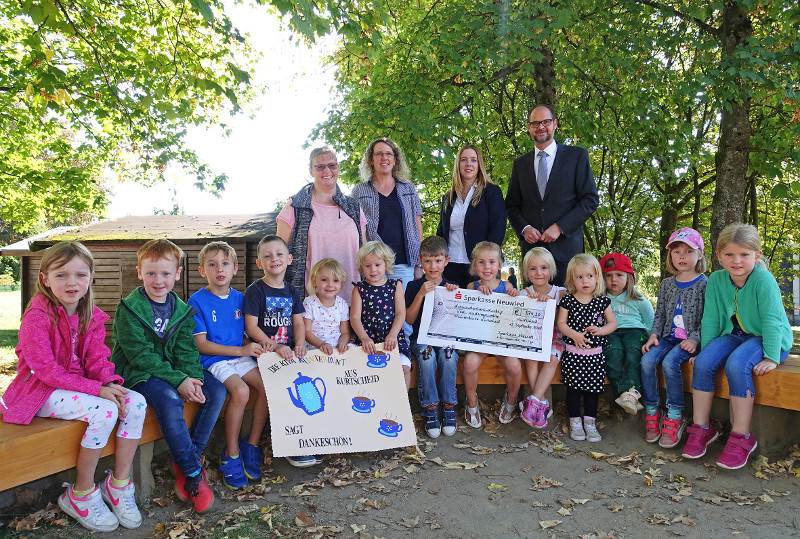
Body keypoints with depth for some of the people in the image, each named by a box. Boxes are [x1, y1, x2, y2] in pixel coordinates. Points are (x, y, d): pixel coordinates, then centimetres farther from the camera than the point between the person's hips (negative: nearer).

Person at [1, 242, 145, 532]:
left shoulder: (92, 316, 4)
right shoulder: (37, 317, -17)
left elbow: (97, 358, 3)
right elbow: (45, 369, -22)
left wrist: (110, 383, -20)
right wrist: (96, 389, -27)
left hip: (79, 384, 7)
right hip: (41, 391, -7)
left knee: (136, 402, -15)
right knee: (104, 411, -30)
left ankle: (118, 484, -1)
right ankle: (81, 495, -9)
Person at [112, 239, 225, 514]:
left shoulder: (181, 310, 6)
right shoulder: (129, 308, -11)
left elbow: (186, 350, 2)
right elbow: (140, 354, -18)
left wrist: (193, 378, -18)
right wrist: (178, 381, -25)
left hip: (173, 369, 6)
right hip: (137, 373, -6)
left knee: (216, 390, -12)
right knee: (169, 400, -33)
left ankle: (185, 461, -5)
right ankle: (193, 472, -17)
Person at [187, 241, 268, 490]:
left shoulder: (239, 298, 11)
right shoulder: (197, 301, -6)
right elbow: (201, 344, -11)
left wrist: (251, 347, -3)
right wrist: (240, 350, -17)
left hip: (240, 356, 5)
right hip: (213, 361, -5)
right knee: (240, 391, -30)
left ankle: (251, 445, -1)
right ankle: (230, 456, -11)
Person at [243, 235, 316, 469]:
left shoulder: (291, 291, 15)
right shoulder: (255, 290, -2)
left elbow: (298, 321, 14)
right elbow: (251, 326, -8)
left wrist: (299, 344, -5)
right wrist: (275, 346, -18)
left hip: (289, 351, 5)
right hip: (265, 351, -5)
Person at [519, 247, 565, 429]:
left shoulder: (560, 292, 0)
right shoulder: (525, 294, 3)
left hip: (553, 338, 0)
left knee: (552, 359, -28)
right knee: (531, 359, -27)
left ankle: (534, 401, -26)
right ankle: (543, 404, -20)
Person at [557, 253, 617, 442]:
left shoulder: (602, 301, 2)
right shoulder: (568, 301, -2)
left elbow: (613, 322, 5)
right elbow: (561, 323, -3)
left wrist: (600, 330, -14)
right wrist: (574, 335, -20)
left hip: (595, 355, 1)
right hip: (573, 353, -1)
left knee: (593, 388, 9)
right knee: (573, 387, 6)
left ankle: (590, 422, 23)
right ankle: (575, 422, 19)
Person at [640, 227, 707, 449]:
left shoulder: (704, 284, -1)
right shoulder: (666, 284, 14)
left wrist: (695, 339, -17)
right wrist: (654, 335, -1)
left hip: (691, 340, -4)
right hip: (669, 337, 5)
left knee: (670, 361, -30)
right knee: (647, 360, -22)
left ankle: (675, 417, -16)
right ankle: (652, 413, -9)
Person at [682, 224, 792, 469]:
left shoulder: (763, 279, -19)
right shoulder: (716, 279, -4)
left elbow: (771, 320, -20)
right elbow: (710, 319, 0)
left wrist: (771, 357, -24)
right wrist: (706, 350, 0)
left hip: (767, 338, -5)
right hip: (734, 335, 5)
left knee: (736, 364, -33)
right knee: (703, 362, -21)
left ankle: (741, 437, -18)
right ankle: (702, 428, -6)